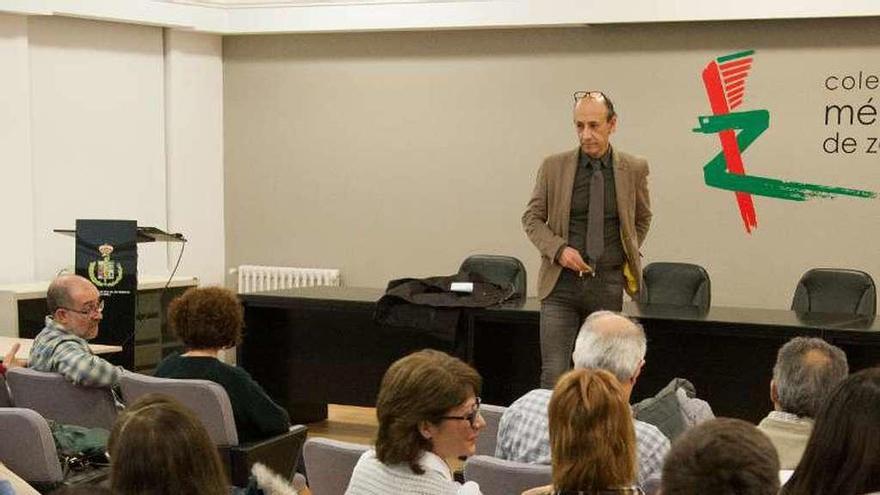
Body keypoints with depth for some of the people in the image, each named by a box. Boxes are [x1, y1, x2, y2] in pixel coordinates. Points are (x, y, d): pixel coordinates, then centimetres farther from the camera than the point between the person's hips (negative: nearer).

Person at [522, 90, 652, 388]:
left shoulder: (633, 169, 1)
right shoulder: (554, 167, -1)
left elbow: (642, 218, 19)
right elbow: (532, 218, 6)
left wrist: (628, 257, 11)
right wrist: (558, 249, -10)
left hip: (608, 284, 1)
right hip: (562, 283, -1)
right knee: (554, 373, -8)